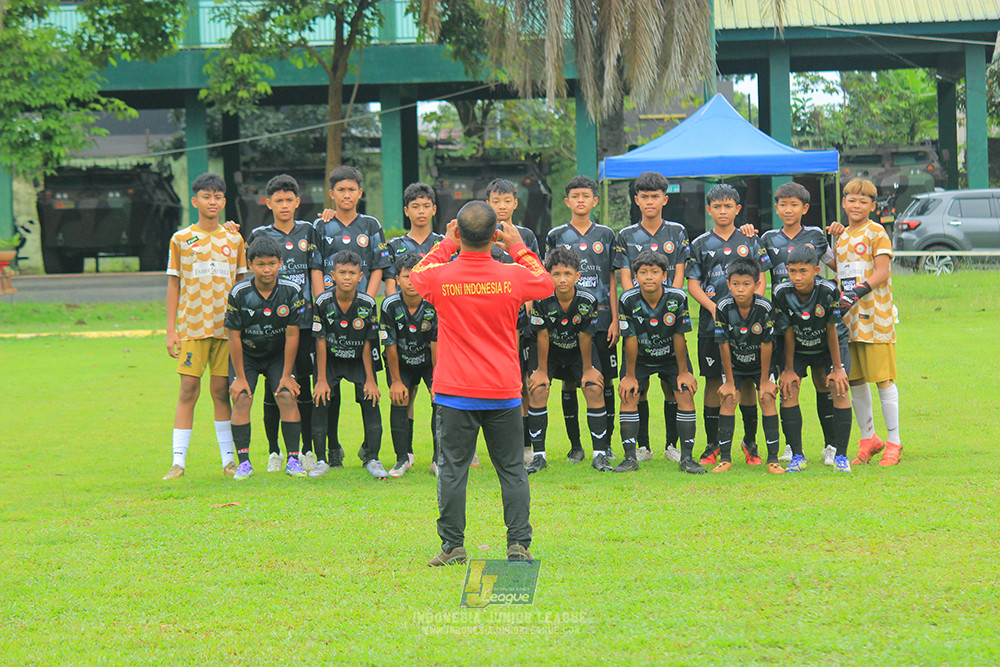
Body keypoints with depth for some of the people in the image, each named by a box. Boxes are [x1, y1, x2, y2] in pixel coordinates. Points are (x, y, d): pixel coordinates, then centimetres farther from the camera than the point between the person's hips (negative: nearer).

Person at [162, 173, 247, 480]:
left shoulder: (234, 240, 10)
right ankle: (178, 461, -6)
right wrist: (171, 329, 1)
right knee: (188, 390, -6)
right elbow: (173, 285, 6)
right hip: (191, 327, -1)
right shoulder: (181, 240, 5)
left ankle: (228, 458, 9)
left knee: (221, 390, 3)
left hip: (226, 326, 2)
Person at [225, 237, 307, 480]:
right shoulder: (239, 294, -20)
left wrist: (287, 375, -11)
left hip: (279, 354, 0)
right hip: (246, 354, 0)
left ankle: (293, 460, -10)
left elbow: (292, 335, -12)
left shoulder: (292, 292, -17)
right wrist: (240, 377, -12)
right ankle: (244, 462, -11)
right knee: (241, 398, -17)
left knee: (287, 396, -16)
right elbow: (234, 337, -13)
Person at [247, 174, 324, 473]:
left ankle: (307, 449, 12)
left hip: (304, 319, 1)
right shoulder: (259, 236, 6)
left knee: (304, 383, 3)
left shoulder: (308, 232, 10)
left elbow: (316, 275, 7)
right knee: (273, 385, 0)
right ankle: (274, 452, 8)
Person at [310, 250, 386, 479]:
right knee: (320, 400, -16)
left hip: (358, 361, 0)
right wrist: (321, 380, -13)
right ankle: (322, 459, -5)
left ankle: (371, 458, -4)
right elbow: (321, 342, -12)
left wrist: (370, 380, -8)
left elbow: (367, 344, -8)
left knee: (370, 399, -15)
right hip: (329, 359, 0)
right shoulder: (323, 302, -18)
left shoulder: (367, 304, -16)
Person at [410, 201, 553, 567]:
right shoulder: (512, 277, -7)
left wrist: (446, 244, 21)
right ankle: (518, 544, 5)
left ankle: (453, 545, 4)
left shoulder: (441, 278, -9)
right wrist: (517, 247, 21)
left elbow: (417, 274, 16)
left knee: (452, 469, 5)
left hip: (455, 392, -1)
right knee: (512, 469, 8)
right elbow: (545, 283, 16)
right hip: (503, 392, 1)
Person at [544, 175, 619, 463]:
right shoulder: (556, 236, 6)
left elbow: (612, 280, 8)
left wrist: (615, 320, 1)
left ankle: (605, 443, 10)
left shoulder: (606, 235, 8)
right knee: (569, 382, 1)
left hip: (601, 318, 0)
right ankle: (575, 445, 9)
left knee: (605, 381, 1)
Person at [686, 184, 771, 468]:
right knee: (713, 382, 1)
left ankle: (750, 444, 10)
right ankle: (712, 445, 8)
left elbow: (761, 282, 7)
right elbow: (693, 284, 5)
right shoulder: (700, 244, 8)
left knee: (747, 382, 1)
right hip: (711, 323, 0)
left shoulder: (750, 242, 9)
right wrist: (714, 307, -11)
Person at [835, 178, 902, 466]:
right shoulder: (841, 237, 17)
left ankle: (893, 441, 0)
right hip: (847, 317, 6)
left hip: (874, 315, -6)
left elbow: (882, 273, -11)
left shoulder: (876, 233, -3)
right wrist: (837, 298, 8)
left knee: (883, 378, -5)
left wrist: (856, 293, -21)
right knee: (855, 380, 8)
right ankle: (868, 439, 18)